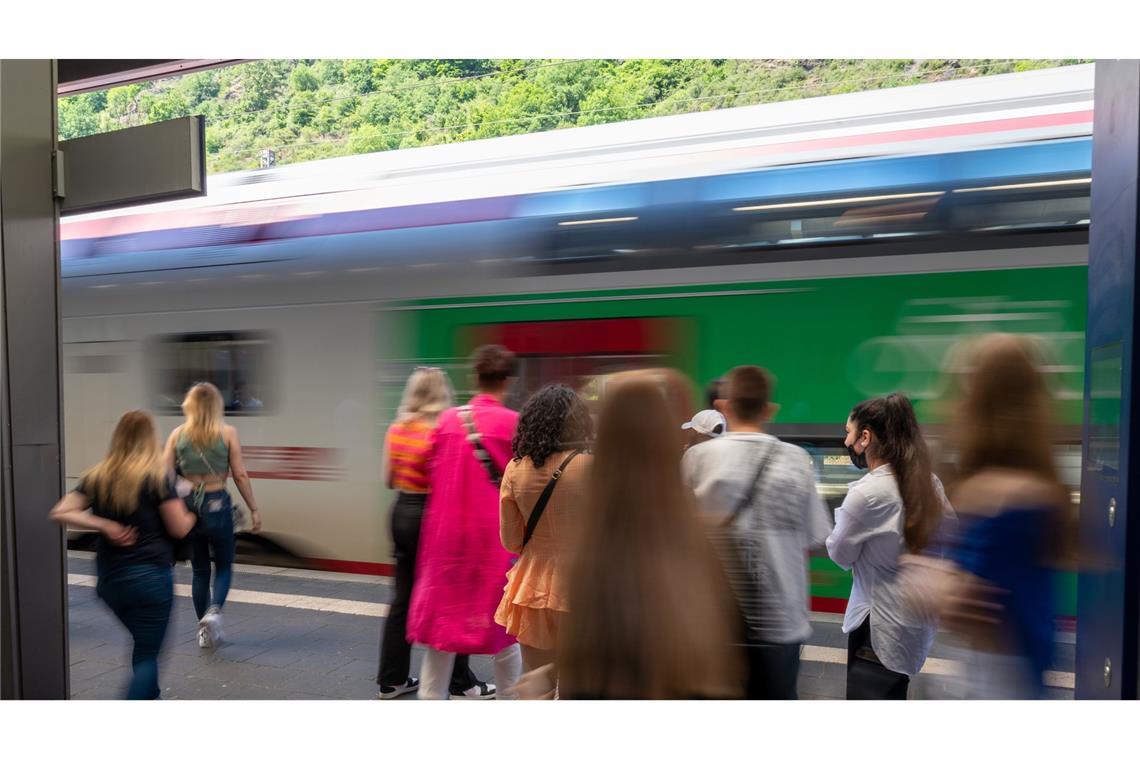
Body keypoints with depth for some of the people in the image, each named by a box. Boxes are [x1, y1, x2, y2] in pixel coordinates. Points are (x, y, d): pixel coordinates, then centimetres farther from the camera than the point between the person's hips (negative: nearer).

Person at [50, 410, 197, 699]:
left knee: (144, 643, 26)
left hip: (110, 579, 6)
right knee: (147, 654, 5)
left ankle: (150, 700, 39)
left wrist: (105, 526, -7)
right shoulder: (156, 477, -11)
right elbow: (179, 529, -9)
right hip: (150, 576, -6)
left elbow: (60, 513, -4)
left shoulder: (97, 477, 4)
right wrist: (192, 513, 11)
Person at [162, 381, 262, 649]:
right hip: (217, 504, -2)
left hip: (187, 504, 3)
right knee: (223, 566, 14)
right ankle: (214, 611, -11)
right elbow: (240, 475, -6)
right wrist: (254, 509, -1)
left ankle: (205, 631, 21)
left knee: (200, 569, 15)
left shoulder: (178, 434, 2)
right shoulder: (228, 433, -4)